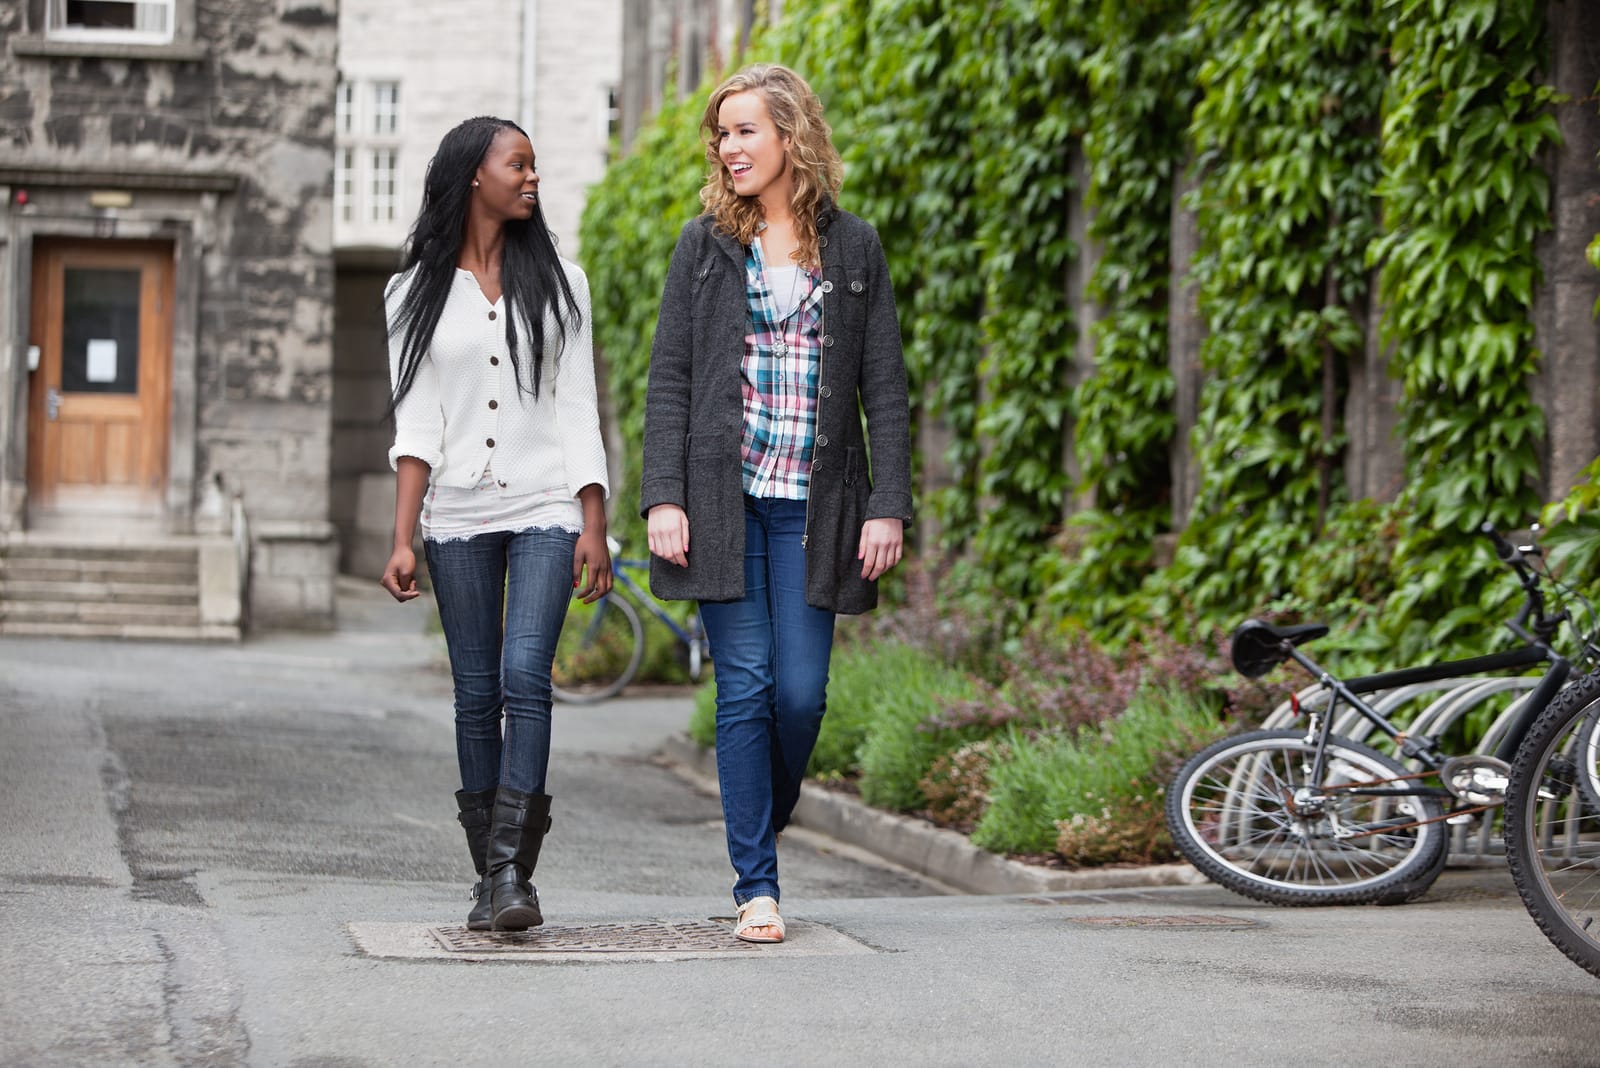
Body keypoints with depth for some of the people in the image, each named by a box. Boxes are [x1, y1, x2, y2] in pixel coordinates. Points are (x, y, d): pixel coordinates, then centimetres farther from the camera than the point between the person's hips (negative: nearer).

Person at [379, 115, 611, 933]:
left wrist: (594, 527, -2)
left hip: (546, 508, -1)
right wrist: (403, 541, -6)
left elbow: (578, 411, 5)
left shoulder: (557, 282, 9)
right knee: (476, 694, 2)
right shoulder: (416, 292, 6)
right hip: (459, 516, 1)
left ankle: (513, 872, -17)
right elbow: (416, 425, 2)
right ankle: (488, 877, 10)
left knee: (524, 676, -16)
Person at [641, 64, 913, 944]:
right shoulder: (704, 245, 7)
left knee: (801, 692, -4)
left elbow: (885, 387, 6)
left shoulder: (853, 249, 7)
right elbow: (668, 377, 3)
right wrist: (663, 496, -7)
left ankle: (765, 826, 24)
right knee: (746, 687, -4)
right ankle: (756, 887, 3)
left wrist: (888, 507, -3)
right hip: (725, 499, 0)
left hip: (814, 505, 0)